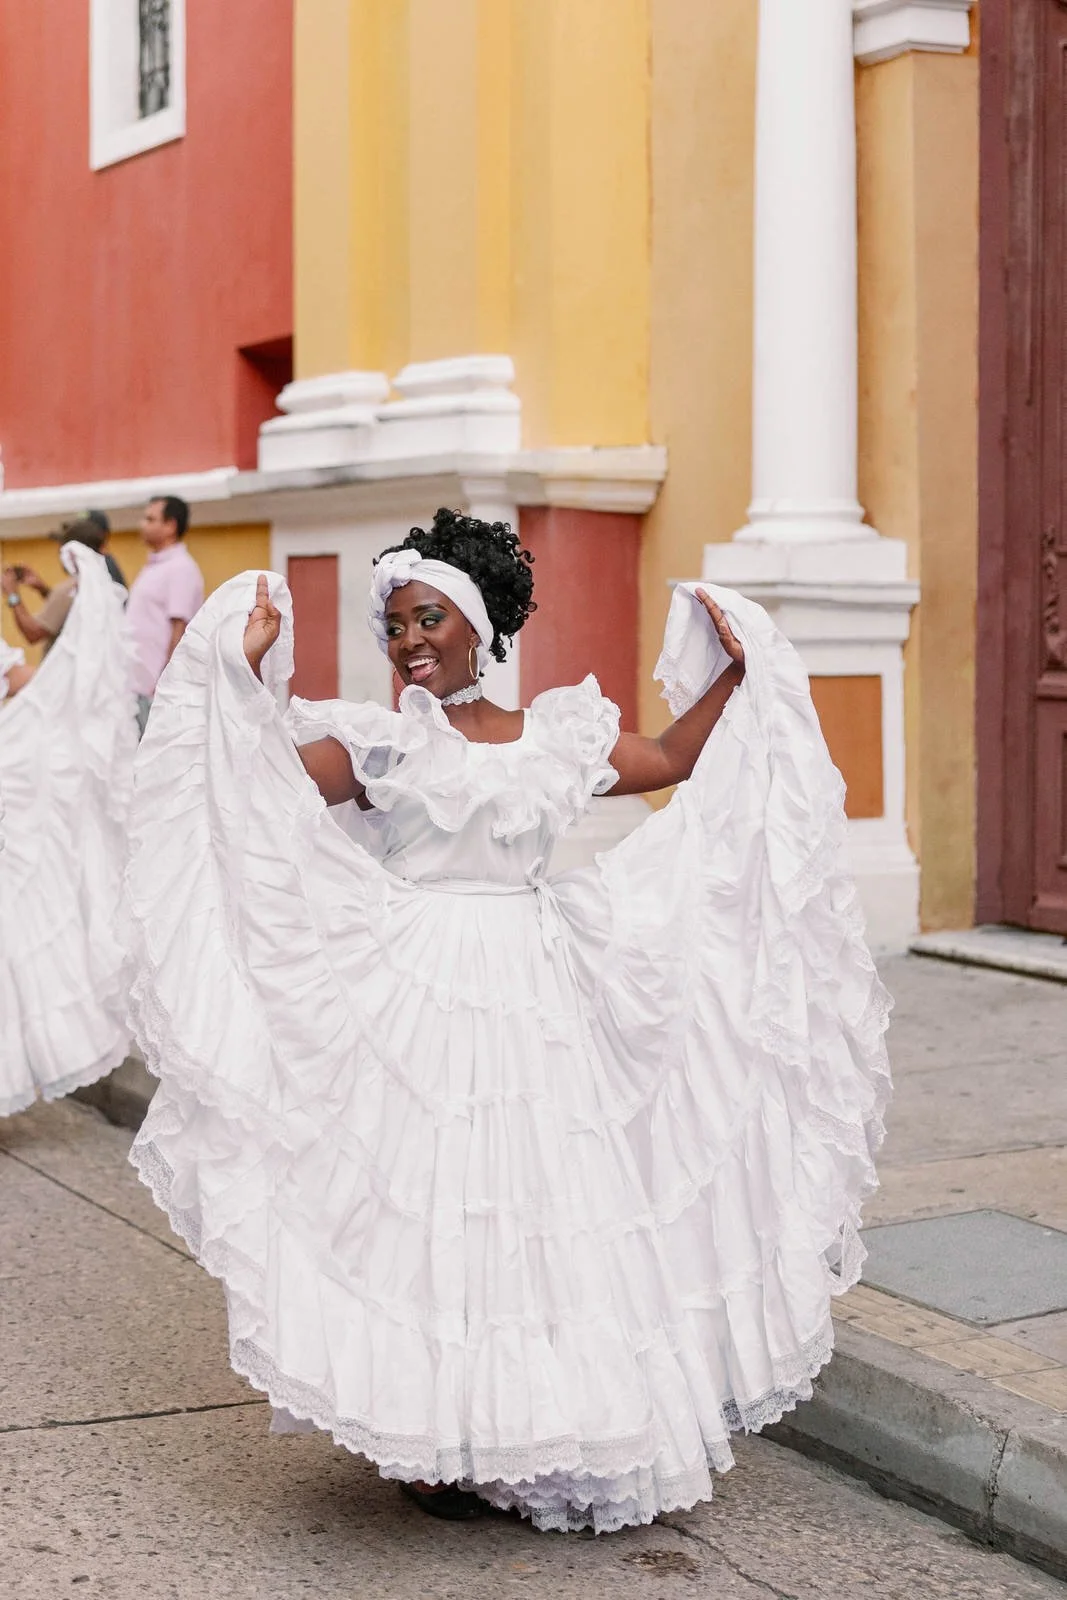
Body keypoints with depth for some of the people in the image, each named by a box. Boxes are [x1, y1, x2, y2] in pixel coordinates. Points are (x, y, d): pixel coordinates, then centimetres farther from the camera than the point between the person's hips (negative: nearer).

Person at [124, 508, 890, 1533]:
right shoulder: (378, 744, 0)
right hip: (417, 1002, -3)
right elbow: (263, 777, -11)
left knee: (552, 1202, 5)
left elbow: (674, 763, 20)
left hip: (541, 1004, 3)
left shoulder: (558, 736, 9)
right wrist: (243, 668, -18)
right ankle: (437, 1444, 9)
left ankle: (552, 1439, 19)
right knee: (431, 1214, -3)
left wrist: (733, 675, 14)